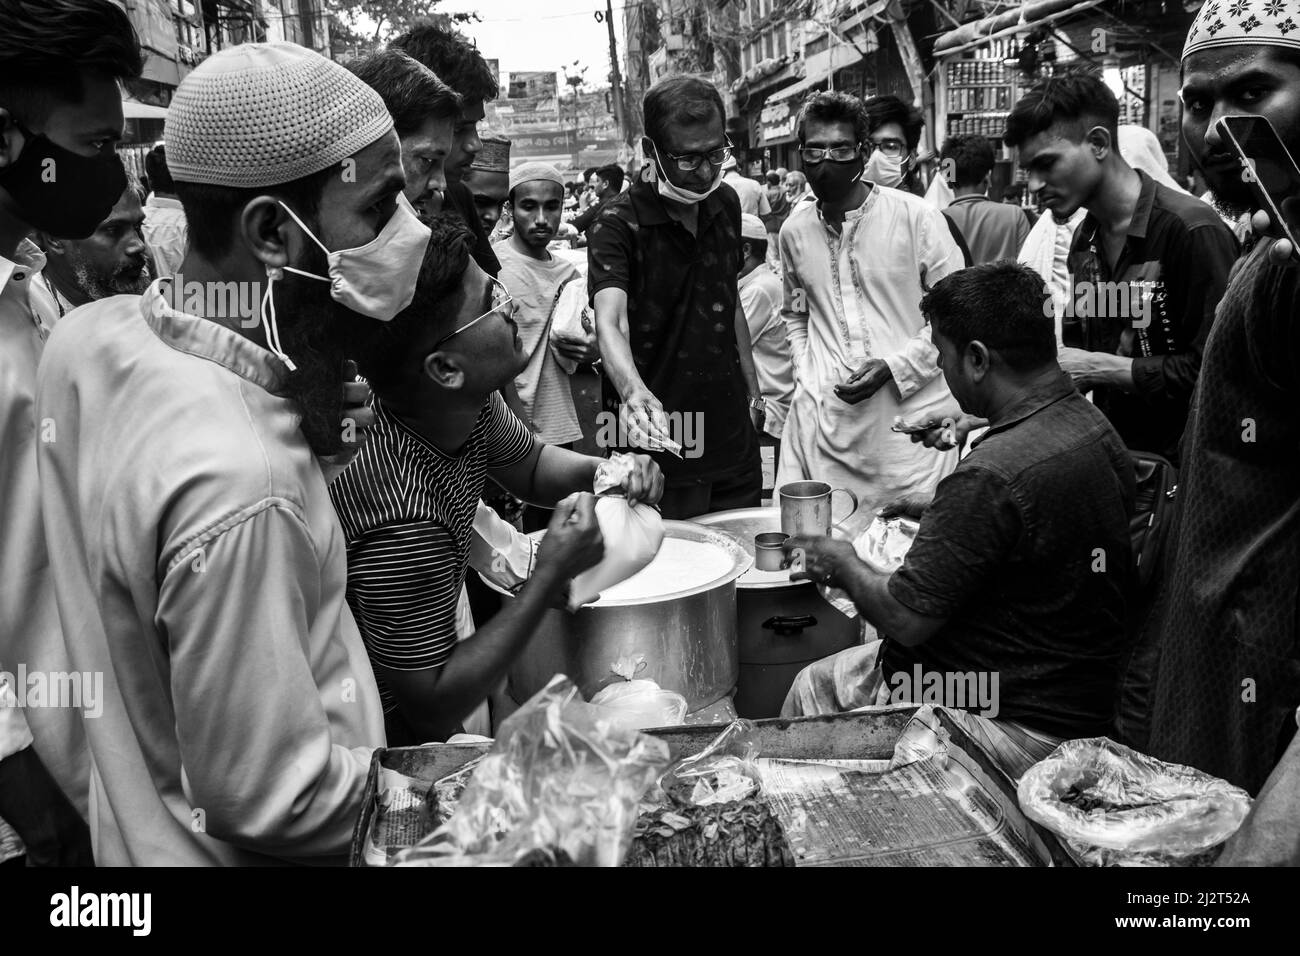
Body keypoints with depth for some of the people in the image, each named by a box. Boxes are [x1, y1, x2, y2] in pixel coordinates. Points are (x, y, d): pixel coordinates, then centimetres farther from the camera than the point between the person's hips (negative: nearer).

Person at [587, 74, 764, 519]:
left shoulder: (726, 205, 6)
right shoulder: (617, 225, -14)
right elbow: (610, 322, -29)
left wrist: (752, 389, 16)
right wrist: (635, 393, -48)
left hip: (732, 441, 6)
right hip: (657, 445, -6)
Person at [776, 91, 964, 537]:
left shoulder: (916, 216, -4)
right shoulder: (794, 230, 10)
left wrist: (894, 367, -11)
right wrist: (806, 370, 9)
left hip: (910, 413, -3)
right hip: (826, 417, 3)